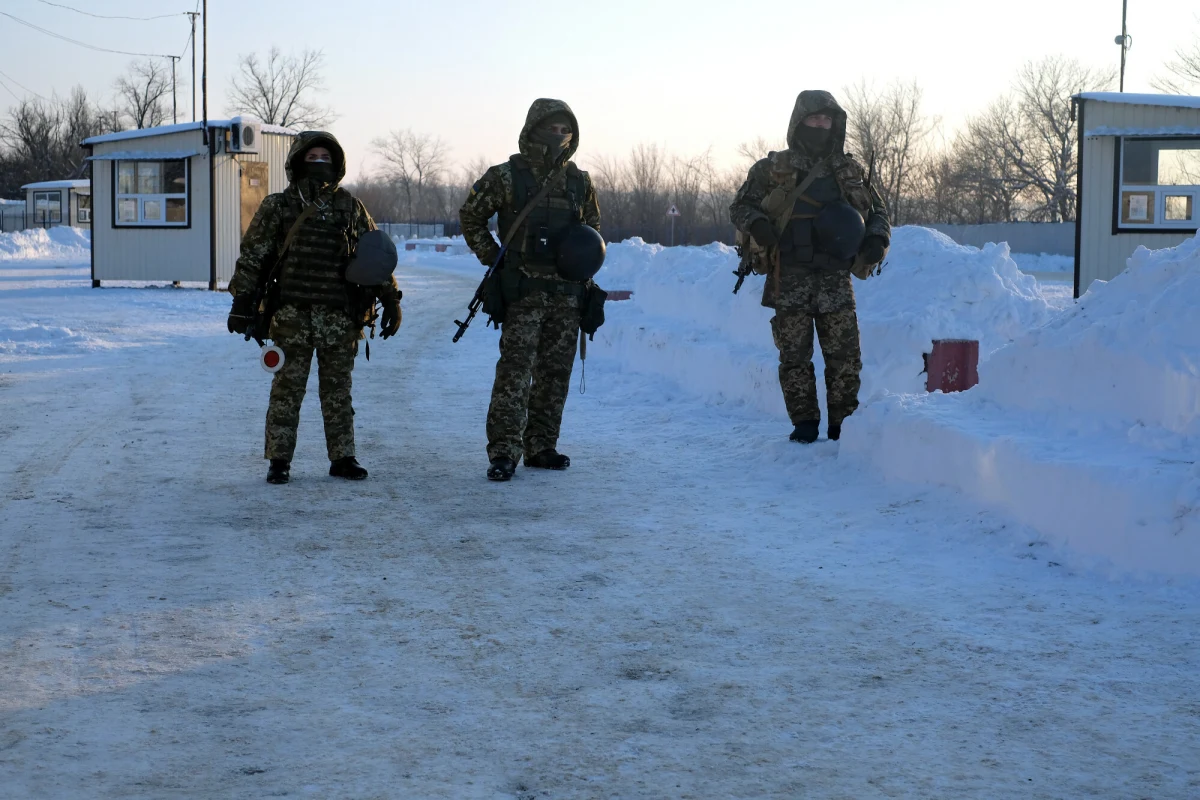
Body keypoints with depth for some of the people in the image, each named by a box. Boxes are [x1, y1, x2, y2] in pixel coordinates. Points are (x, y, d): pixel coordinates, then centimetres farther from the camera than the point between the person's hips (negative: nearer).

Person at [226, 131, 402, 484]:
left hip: (339, 315, 2)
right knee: (287, 388, 0)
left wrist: (390, 299, 8)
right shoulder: (278, 207, 5)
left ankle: (343, 457, 15)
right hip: (292, 313, -2)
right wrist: (242, 300, -1)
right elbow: (252, 256, 5)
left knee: (338, 389, 7)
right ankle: (279, 460, 6)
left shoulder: (349, 207, 10)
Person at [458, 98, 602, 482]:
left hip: (567, 291, 5)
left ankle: (541, 447, 16)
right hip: (524, 289, -5)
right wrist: (492, 257, 1)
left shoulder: (579, 181, 11)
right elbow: (470, 217, 8)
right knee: (515, 370, -11)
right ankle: (504, 451, -11)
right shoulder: (507, 177, -2)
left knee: (555, 372, 7)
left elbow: (593, 227, 25)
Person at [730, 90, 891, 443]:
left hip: (835, 279, 2)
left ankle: (843, 424, 8)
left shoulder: (850, 171, 13)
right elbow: (740, 205, 10)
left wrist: (878, 237, 1)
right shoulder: (773, 169, 6)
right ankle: (804, 424, 10)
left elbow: (878, 210, 21)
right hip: (790, 279, -1)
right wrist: (756, 224, -12)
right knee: (795, 355, 1)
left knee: (845, 356, -2)